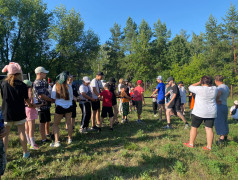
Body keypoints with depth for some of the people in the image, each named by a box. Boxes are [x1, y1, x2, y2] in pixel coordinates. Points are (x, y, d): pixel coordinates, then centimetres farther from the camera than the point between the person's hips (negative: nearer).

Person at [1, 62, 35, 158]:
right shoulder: (22, 85, -10)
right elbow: (26, 99, 1)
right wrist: (30, 104, 22)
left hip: (6, 112, 1)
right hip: (19, 112, -1)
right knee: (22, 132, 9)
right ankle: (25, 152, 20)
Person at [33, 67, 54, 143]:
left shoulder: (43, 82, 12)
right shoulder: (37, 83, -19)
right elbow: (41, 95, -25)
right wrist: (51, 100, -16)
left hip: (46, 105, 9)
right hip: (42, 106, -9)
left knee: (48, 121, 21)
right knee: (42, 122, 2)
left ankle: (47, 133, 39)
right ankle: (43, 139, 13)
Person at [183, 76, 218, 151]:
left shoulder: (200, 89, -16)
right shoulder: (214, 89, 1)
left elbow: (190, 87, -2)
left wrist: (199, 83, 3)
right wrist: (209, 84, 13)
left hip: (199, 112, -5)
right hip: (212, 113, 5)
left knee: (194, 127, 8)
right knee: (209, 128, 8)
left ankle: (191, 144, 18)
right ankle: (209, 146, 12)